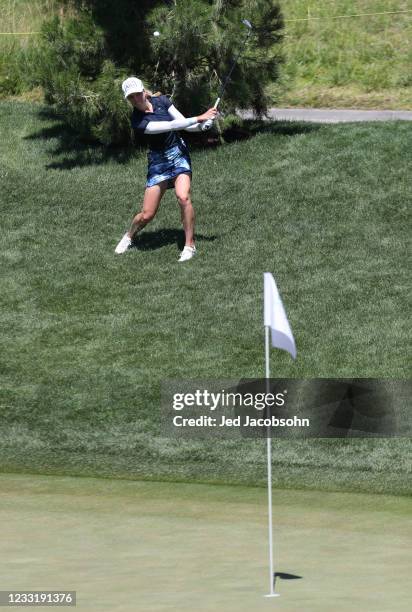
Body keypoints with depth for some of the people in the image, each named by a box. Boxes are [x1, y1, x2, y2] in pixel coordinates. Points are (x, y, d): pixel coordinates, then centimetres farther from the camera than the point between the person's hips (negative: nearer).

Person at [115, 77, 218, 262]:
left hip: (179, 153, 2)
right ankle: (129, 236, 32)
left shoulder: (161, 101, -2)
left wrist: (202, 126, -19)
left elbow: (183, 123, 0)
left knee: (183, 196, -24)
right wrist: (199, 118, -25)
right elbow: (170, 126, -25)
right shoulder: (138, 122, -18)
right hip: (158, 161, -2)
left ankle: (189, 245, -11)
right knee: (146, 215, -2)